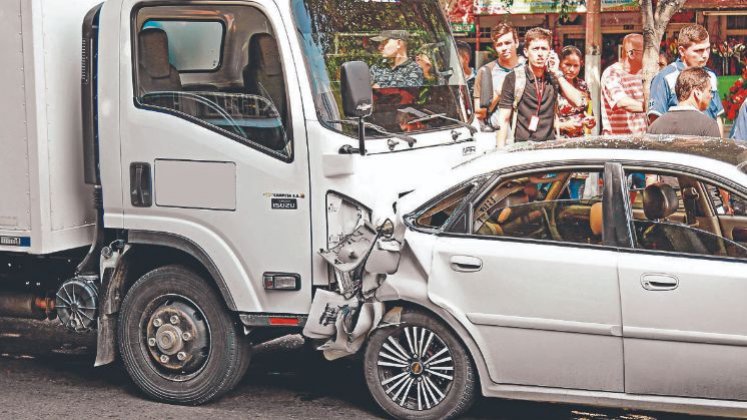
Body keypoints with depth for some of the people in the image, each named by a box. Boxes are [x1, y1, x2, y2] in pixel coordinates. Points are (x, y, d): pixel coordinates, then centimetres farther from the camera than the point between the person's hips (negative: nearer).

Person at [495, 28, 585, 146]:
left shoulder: (555, 77, 9)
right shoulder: (513, 78, -1)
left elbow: (577, 102, -3)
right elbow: (504, 120, -1)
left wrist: (557, 73, -5)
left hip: (550, 145, 3)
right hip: (522, 146, -3)